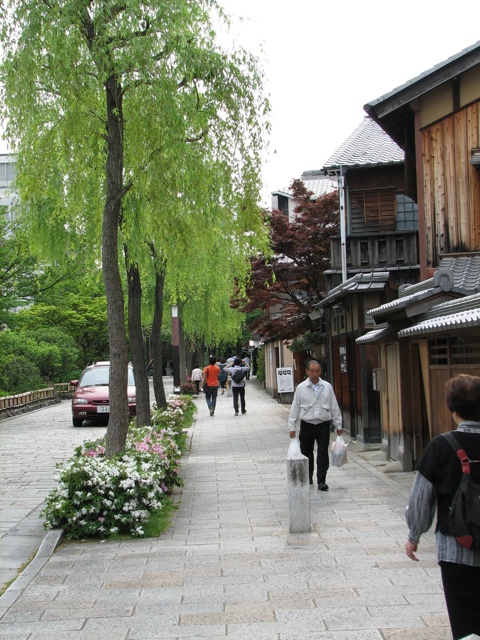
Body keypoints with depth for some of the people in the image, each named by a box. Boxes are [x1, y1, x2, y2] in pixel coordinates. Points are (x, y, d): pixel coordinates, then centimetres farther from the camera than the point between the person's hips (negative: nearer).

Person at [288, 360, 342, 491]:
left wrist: (338, 425, 10)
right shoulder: (301, 388, 1)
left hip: (323, 425, 0)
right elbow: (295, 408, 4)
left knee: (323, 454, -8)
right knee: (306, 453, 10)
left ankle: (321, 481, -3)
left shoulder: (327, 387, 4)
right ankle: (307, 479, 28)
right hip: (307, 425, 0)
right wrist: (292, 427, 1)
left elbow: (334, 407, 10)